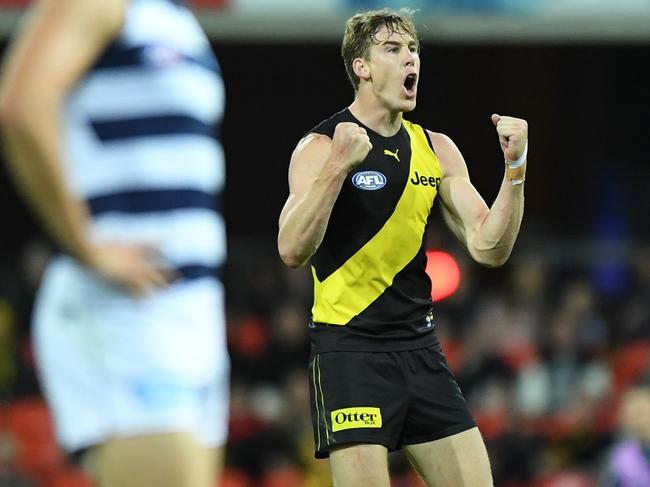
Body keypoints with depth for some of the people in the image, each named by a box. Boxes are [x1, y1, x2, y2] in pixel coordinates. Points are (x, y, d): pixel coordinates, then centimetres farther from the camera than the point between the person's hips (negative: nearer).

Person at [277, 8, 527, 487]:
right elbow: (293, 250, -20)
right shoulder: (322, 145, -6)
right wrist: (339, 164, -29)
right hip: (350, 347, -6)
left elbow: (489, 249, 5)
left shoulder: (436, 150, 10)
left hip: (419, 347, 6)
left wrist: (515, 169, -8)